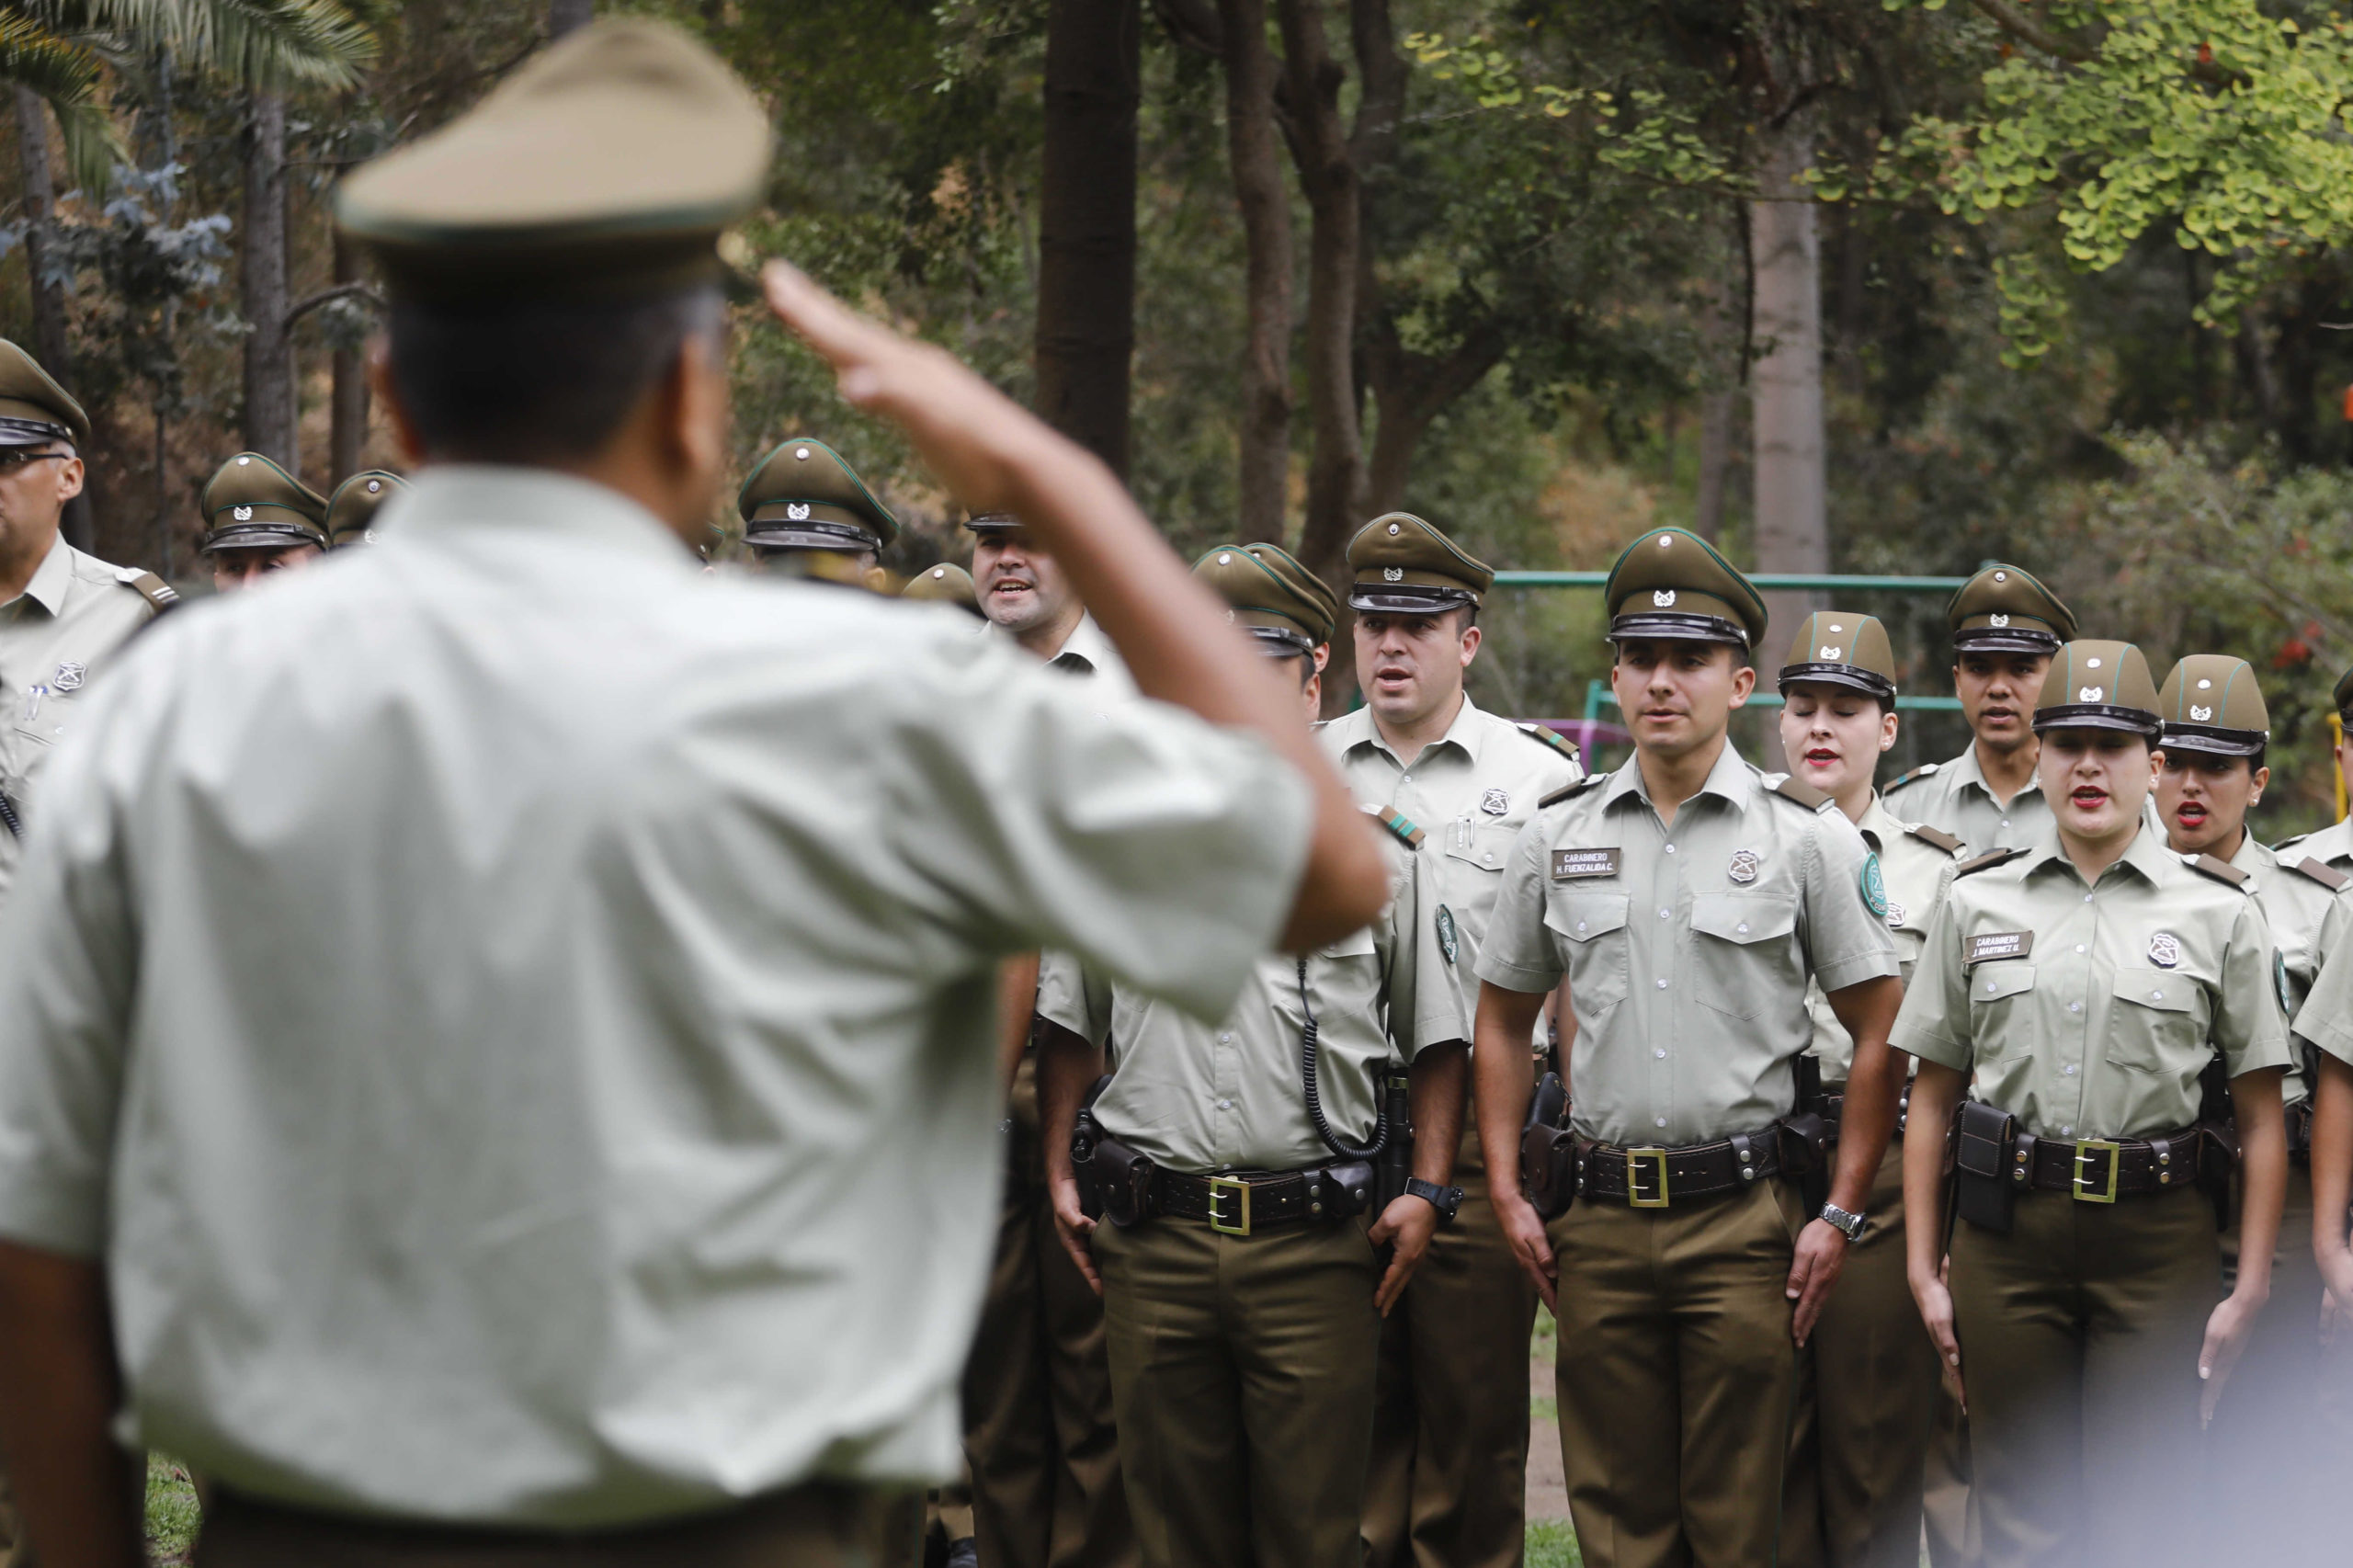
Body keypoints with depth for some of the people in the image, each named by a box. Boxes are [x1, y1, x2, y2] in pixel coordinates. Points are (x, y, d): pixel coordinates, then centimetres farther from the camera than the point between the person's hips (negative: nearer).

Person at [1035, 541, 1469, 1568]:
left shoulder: (1379, 847, 5)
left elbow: (1437, 1037, 8)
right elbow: (1070, 1024, 17)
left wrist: (1427, 1191, -1)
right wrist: (1058, 1172, 9)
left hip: (1317, 1240, -2)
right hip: (1151, 1233, 2)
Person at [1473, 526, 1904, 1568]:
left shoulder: (1809, 838, -1)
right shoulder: (1557, 837, 7)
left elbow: (1879, 1034, 1)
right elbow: (1501, 1018, 17)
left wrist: (1840, 1216, -4)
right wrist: (1506, 1190, 7)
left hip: (1745, 1215, -3)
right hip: (1598, 1217, 3)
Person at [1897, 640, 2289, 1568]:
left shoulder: (2219, 912, 3)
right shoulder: (1977, 901, 8)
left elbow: (2261, 1121, 4)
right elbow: (1931, 1099, 10)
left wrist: (2251, 1291, -2)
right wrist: (1923, 1271, 4)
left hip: (2157, 1238, -1)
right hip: (2005, 1236, 2)